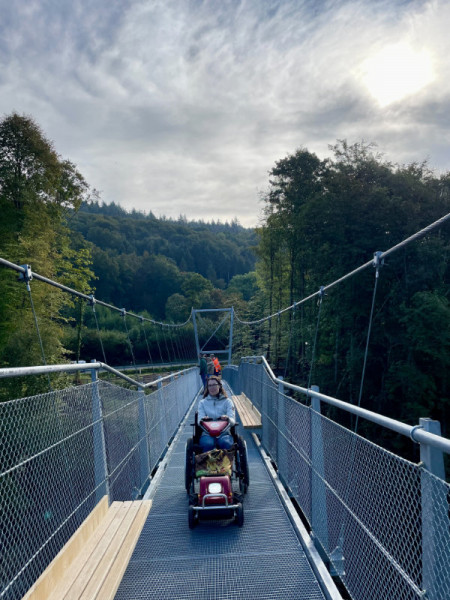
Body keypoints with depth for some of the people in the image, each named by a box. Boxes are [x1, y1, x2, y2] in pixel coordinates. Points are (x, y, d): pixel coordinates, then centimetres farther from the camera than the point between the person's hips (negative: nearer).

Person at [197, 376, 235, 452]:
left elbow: (232, 421, 0)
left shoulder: (227, 401, 13)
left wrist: (227, 419, -25)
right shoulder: (202, 402, 16)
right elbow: (200, 420, 3)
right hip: (207, 433, 0)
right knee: (208, 444, -34)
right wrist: (203, 420, -23)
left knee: (226, 443, -35)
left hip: (224, 432, 0)